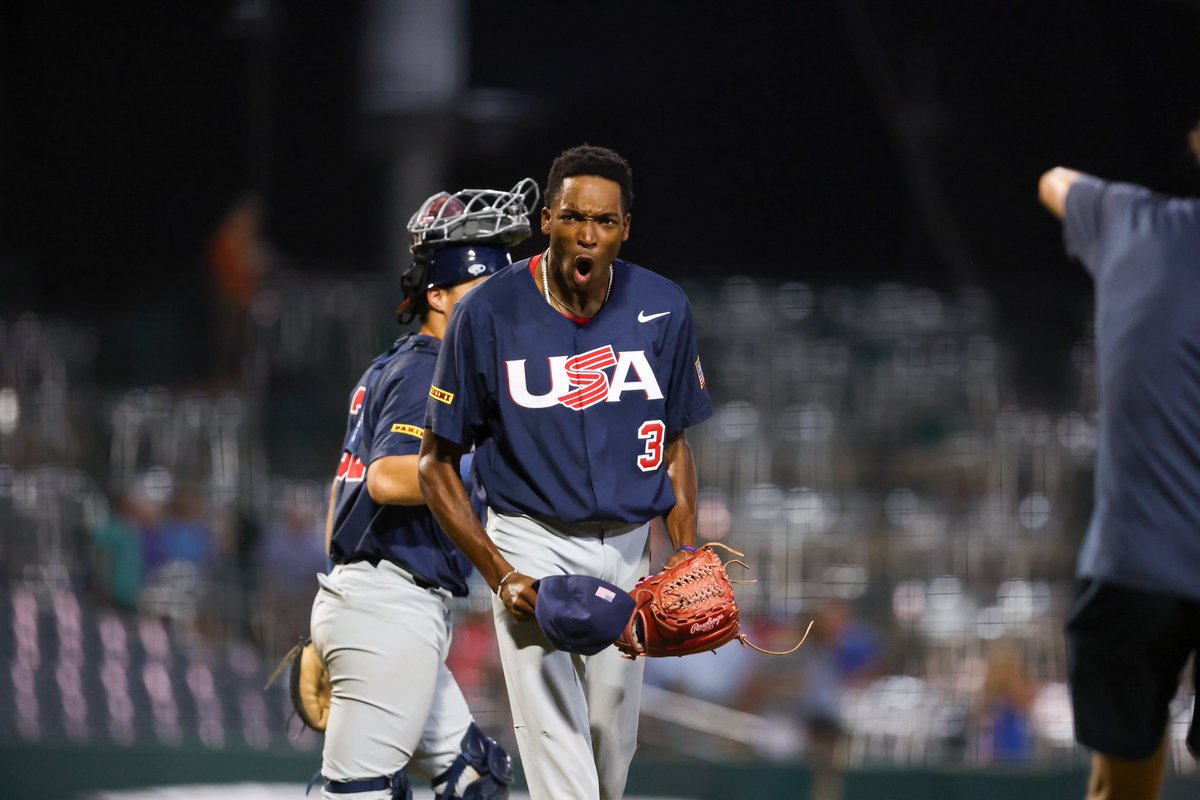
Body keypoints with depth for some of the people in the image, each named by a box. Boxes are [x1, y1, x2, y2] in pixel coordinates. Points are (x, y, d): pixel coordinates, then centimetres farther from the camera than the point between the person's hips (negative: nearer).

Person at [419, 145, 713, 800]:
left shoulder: (663, 310, -1)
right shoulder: (489, 314, -11)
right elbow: (436, 464, -4)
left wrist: (687, 560, -2)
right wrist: (501, 575, -14)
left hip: (626, 548, 4)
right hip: (532, 545, -4)